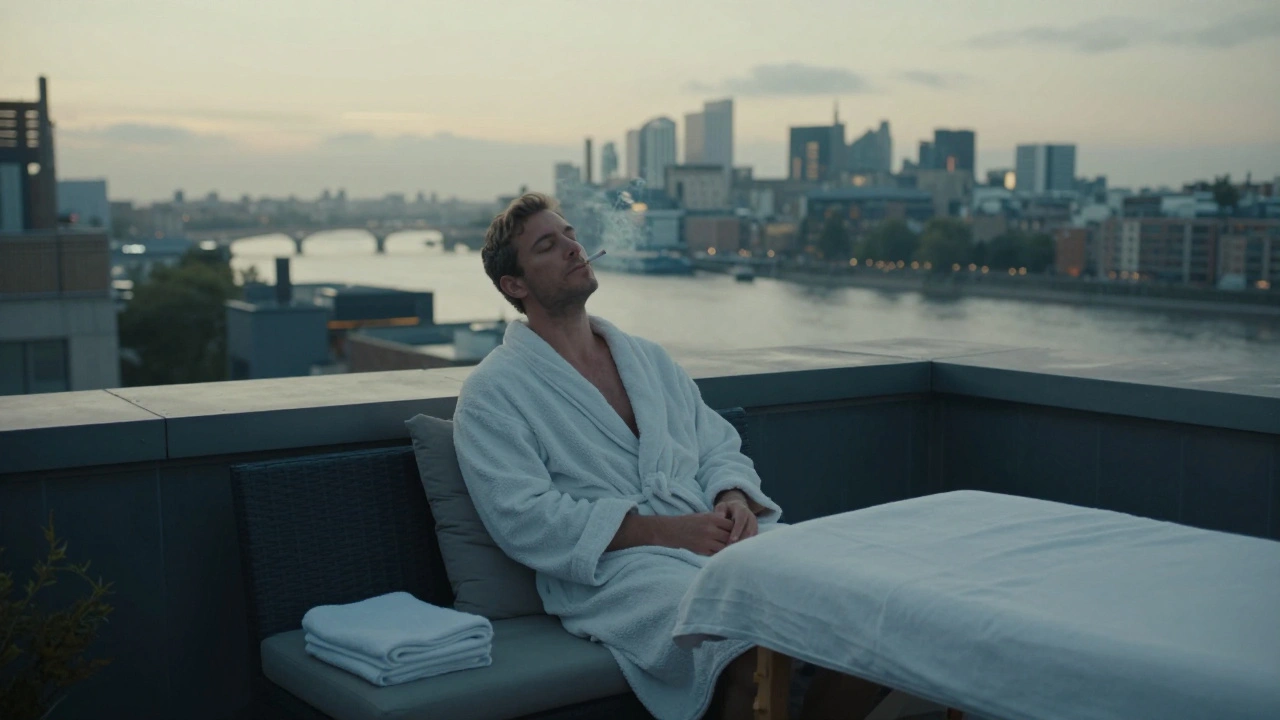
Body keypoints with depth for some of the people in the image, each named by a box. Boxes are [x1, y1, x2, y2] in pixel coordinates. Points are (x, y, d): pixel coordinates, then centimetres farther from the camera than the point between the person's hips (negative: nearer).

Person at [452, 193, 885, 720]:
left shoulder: (649, 358, 23)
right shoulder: (492, 393, 2)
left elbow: (720, 446, 22)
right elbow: (523, 518, -10)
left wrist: (736, 499, -3)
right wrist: (666, 531, -16)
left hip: (713, 536, 6)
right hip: (612, 568, -6)